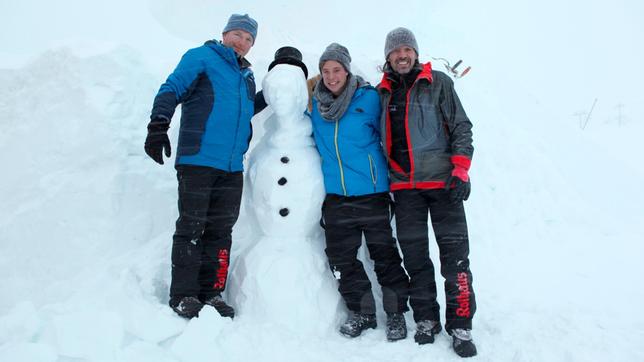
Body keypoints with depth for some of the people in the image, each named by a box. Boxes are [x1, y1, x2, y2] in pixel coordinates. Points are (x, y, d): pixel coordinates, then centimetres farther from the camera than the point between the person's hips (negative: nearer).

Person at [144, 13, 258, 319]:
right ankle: (183, 296, 6)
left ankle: (211, 293, 15)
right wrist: (158, 126, -19)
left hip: (232, 167, 6)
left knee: (220, 231, 7)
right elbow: (172, 89, -7)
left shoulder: (248, 76, 22)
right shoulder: (202, 57, 3)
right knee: (191, 228, -3)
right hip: (198, 160, -6)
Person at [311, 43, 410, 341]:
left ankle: (396, 313, 20)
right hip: (334, 194, 4)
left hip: (371, 191, -3)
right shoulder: (314, 103, 7)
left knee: (384, 253, 4)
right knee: (341, 256, 7)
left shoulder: (368, 97, -3)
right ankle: (362, 312, 24)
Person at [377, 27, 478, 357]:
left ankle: (460, 325, 6)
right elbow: (377, 138, 18)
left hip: (442, 180, -2)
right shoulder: (382, 92, 12)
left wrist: (460, 169, -10)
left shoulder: (438, 82, 4)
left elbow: (461, 126, 1)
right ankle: (425, 319, 18)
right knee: (413, 255, 6)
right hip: (404, 186, 3)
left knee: (454, 253, -3)